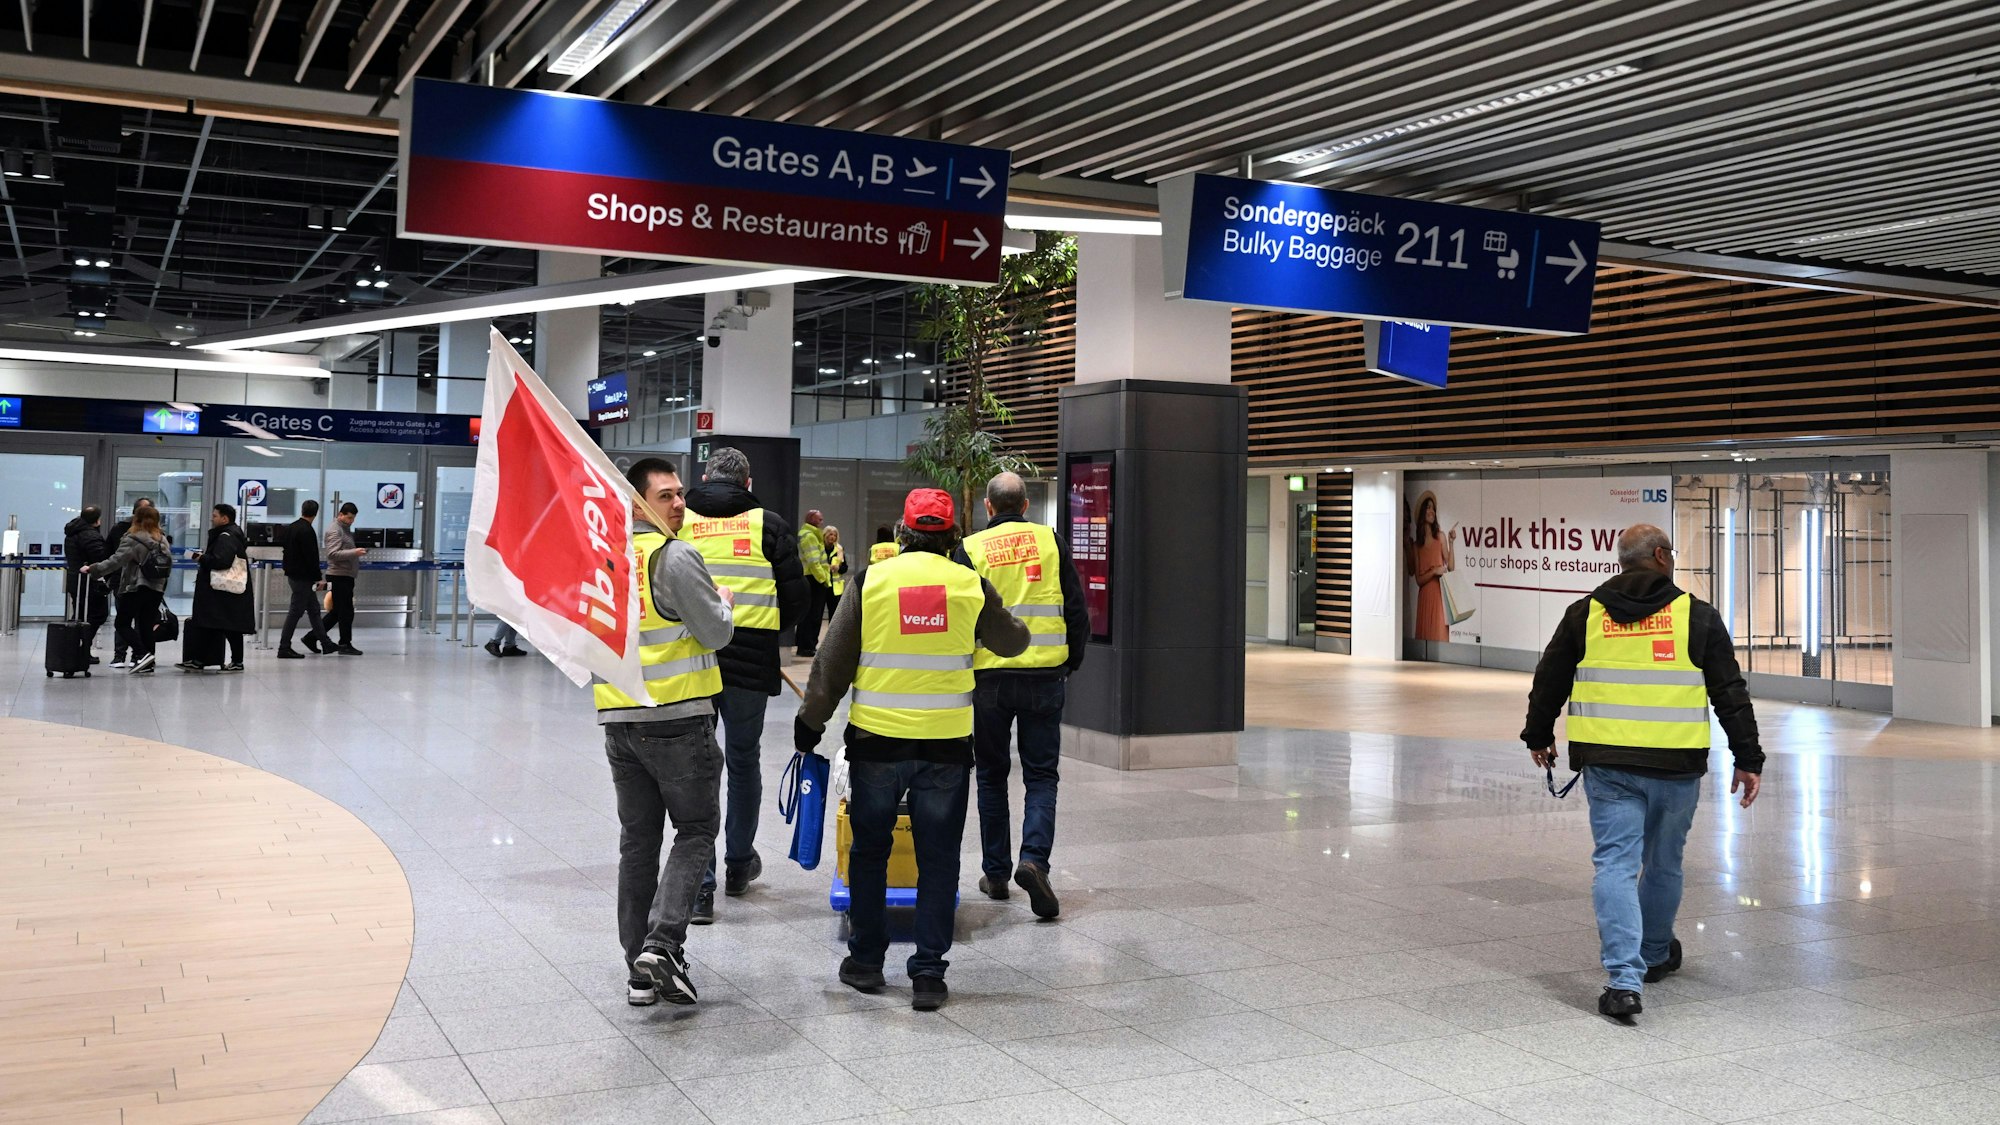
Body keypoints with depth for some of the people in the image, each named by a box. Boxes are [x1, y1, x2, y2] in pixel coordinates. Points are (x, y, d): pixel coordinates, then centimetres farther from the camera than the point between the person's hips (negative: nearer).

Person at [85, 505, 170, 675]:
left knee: (122, 623, 3)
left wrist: (93, 569, -13)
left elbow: (116, 561, -17)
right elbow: (169, 563, 11)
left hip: (135, 588, -6)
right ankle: (147, 663, 7)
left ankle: (142, 654, -12)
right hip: (157, 589, 6)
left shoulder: (132, 540, -11)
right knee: (146, 625, 10)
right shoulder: (162, 539, 7)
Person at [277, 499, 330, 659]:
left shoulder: (290, 528, 10)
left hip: (292, 573, 10)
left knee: (314, 608, 15)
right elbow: (312, 557, -20)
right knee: (295, 611, -5)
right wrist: (318, 578, -14)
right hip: (303, 577, -10)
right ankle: (284, 648, -2)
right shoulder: (307, 531, -18)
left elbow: (285, 548, 18)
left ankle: (325, 643, 21)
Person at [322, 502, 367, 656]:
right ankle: (345, 644, 0)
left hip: (346, 575, 10)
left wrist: (357, 552, 15)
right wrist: (354, 552, -30)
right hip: (339, 575, -10)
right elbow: (333, 554, -23)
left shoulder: (345, 528, 19)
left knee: (339, 610, 15)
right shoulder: (335, 530, -12)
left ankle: (319, 633, 23)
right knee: (346, 612, -6)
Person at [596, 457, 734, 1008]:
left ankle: (641, 971, 16)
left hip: (619, 718, 6)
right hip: (679, 718, -6)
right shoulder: (676, 557, -14)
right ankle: (663, 944, -9)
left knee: (638, 839, 12)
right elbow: (716, 633, -12)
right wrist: (723, 603, 8)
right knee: (696, 831, 7)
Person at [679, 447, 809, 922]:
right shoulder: (769, 525, 3)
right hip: (751, 661, 0)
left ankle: (700, 884, 0)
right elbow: (796, 600, 2)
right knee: (744, 761, 17)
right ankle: (739, 864, 33)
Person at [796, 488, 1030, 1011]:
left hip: (876, 739, 0)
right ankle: (928, 975, 9)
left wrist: (811, 721, 11)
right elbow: (1013, 642, 17)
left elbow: (833, 661, 0)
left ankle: (866, 960, 24)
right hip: (947, 744, 0)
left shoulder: (871, 580, -2)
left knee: (869, 850, 15)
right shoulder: (972, 586, -1)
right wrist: (1010, 624, 39)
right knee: (938, 860, 8)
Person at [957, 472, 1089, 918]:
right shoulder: (1051, 542, 2)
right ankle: (1034, 860, -13)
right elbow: (1078, 611, 2)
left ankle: (996, 872, 18)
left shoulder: (971, 549, -2)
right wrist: (1071, 663, 15)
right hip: (1045, 676, 0)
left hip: (989, 679, 0)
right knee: (1041, 776, 7)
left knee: (992, 777, 14)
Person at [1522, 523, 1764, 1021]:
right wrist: (1748, 760, 8)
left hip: (1607, 763, 0)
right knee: (1664, 863, 18)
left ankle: (1624, 978, -13)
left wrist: (1539, 736, 26)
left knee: (1616, 863, -1)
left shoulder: (1585, 613, 4)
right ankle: (1655, 956, 39)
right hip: (1677, 765, 0)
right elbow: (1731, 694, 1)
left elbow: (1549, 681, 11)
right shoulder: (1698, 616, 0)